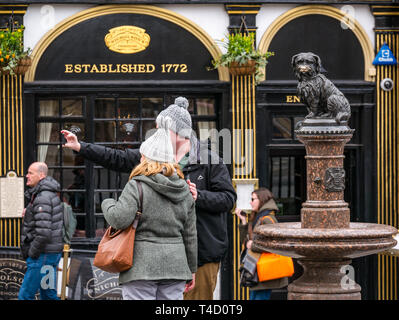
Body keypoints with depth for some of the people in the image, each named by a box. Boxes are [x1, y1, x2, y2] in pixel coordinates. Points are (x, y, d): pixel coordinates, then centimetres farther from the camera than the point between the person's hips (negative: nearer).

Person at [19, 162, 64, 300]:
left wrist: (32, 254, -15)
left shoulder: (43, 198, -19)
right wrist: (28, 214, 13)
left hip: (43, 253, -10)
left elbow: (43, 232, -26)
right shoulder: (52, 194, 14)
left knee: (25, 295, -8)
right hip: (53, 252, 10)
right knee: (48, 294, 14)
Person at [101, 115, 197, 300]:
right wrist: (191, 269, 20)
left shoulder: (137, 186, -7)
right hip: (175, 264, 5)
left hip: (141, 267, -5)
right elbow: (190, 235, 14)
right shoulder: (184, 191, 11)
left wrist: (107, 204, 5)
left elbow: (120, 219, -17)